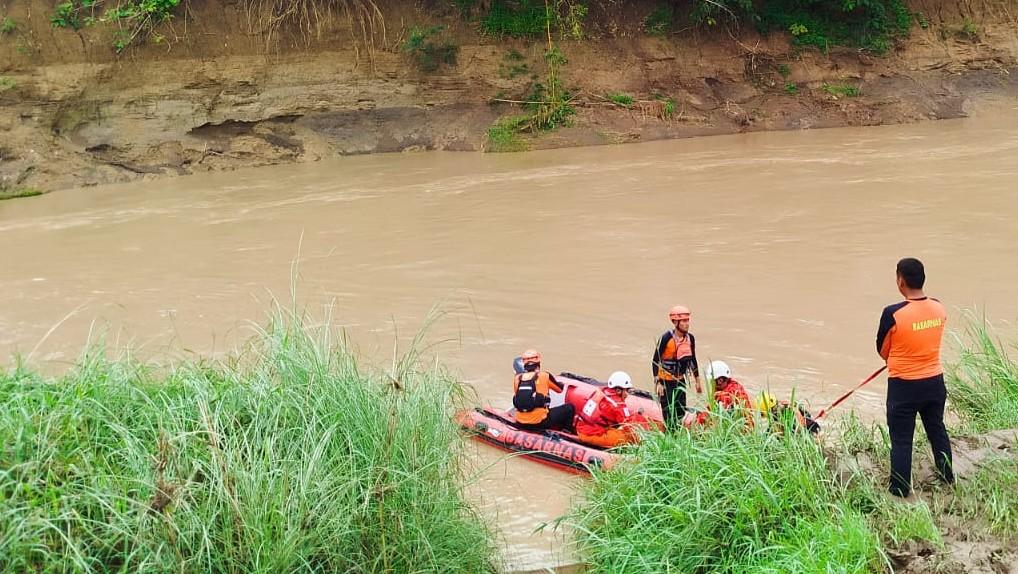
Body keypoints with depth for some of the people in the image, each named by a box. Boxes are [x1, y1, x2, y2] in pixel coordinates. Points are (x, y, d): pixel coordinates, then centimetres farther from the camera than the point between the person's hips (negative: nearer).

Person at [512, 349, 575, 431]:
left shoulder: (517, 378, 4)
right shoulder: (544, 376, -5)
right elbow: (560, 389, 11)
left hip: (521, 423, 4)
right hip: (540, 422, -4)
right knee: (569, 408, 12)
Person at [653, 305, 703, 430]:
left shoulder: (690, 338, 1)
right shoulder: (666, 338, -17)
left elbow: (693, 360, 13)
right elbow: (655, 361, -14)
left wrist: (697, 381, 16)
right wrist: (657, 383, -18)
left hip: (680, 380, 6)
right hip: (666, 381, -6)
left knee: (681, 411, 9)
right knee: (669, 413, -6)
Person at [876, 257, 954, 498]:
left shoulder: (893, 314, -21)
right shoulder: (939, 308, -5)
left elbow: (882, 350, -6)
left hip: (904, 386, -5)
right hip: (934, 382, 5)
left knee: (901, 439, 6)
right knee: (937, 430, 23)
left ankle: (900, 489, 14)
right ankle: (948, 478, 37)